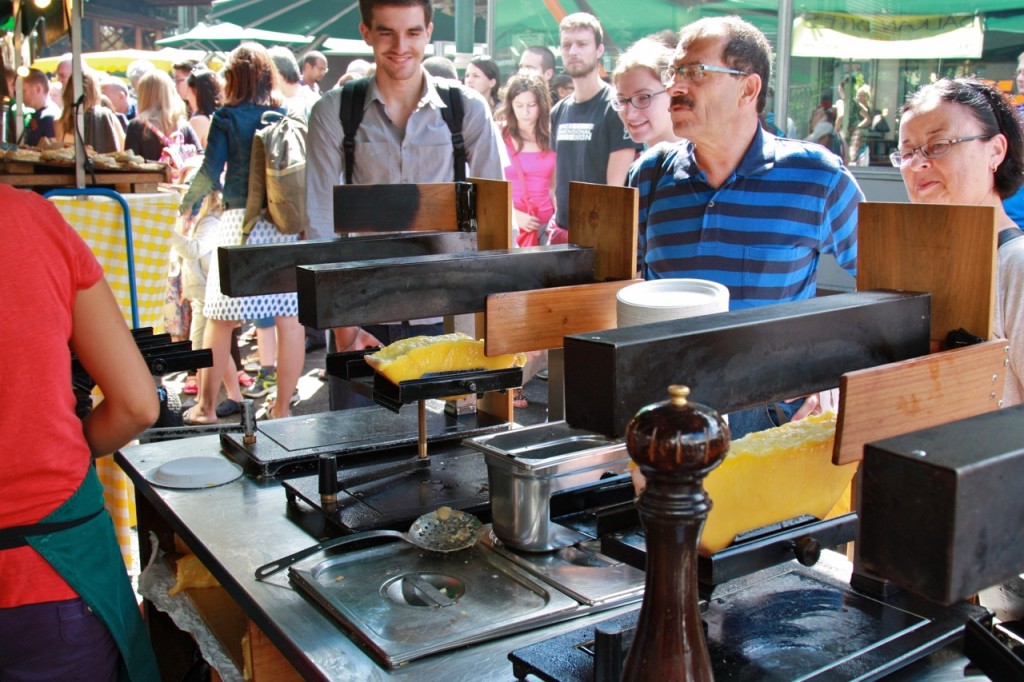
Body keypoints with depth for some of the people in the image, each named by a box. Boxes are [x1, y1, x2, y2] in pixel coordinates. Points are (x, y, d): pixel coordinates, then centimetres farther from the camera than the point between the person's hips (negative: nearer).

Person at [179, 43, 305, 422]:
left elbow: (210, 172, -5)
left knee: (220, 319, 6)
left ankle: (206, 406, 13)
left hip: (240, 220, -2)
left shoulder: (227, 118, 1)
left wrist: (187, 204, 11)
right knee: (289, 316, 3)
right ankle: (282, 408, 8)